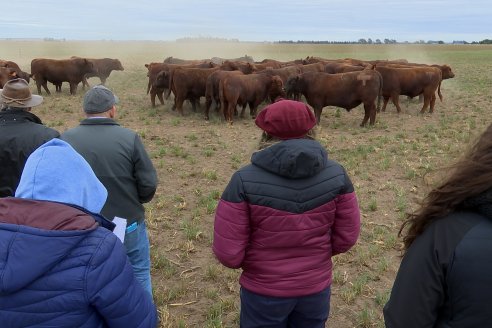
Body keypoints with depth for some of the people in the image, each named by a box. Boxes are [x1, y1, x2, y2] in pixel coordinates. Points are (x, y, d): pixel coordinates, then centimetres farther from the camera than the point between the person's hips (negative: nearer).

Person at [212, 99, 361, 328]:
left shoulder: (245, 180, -22)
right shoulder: (336, 174, -13)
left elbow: (228, 254, -19)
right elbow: (346, 238, -4)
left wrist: (254, 260, 2)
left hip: (263, 292, -2)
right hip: (316, 287, 3)